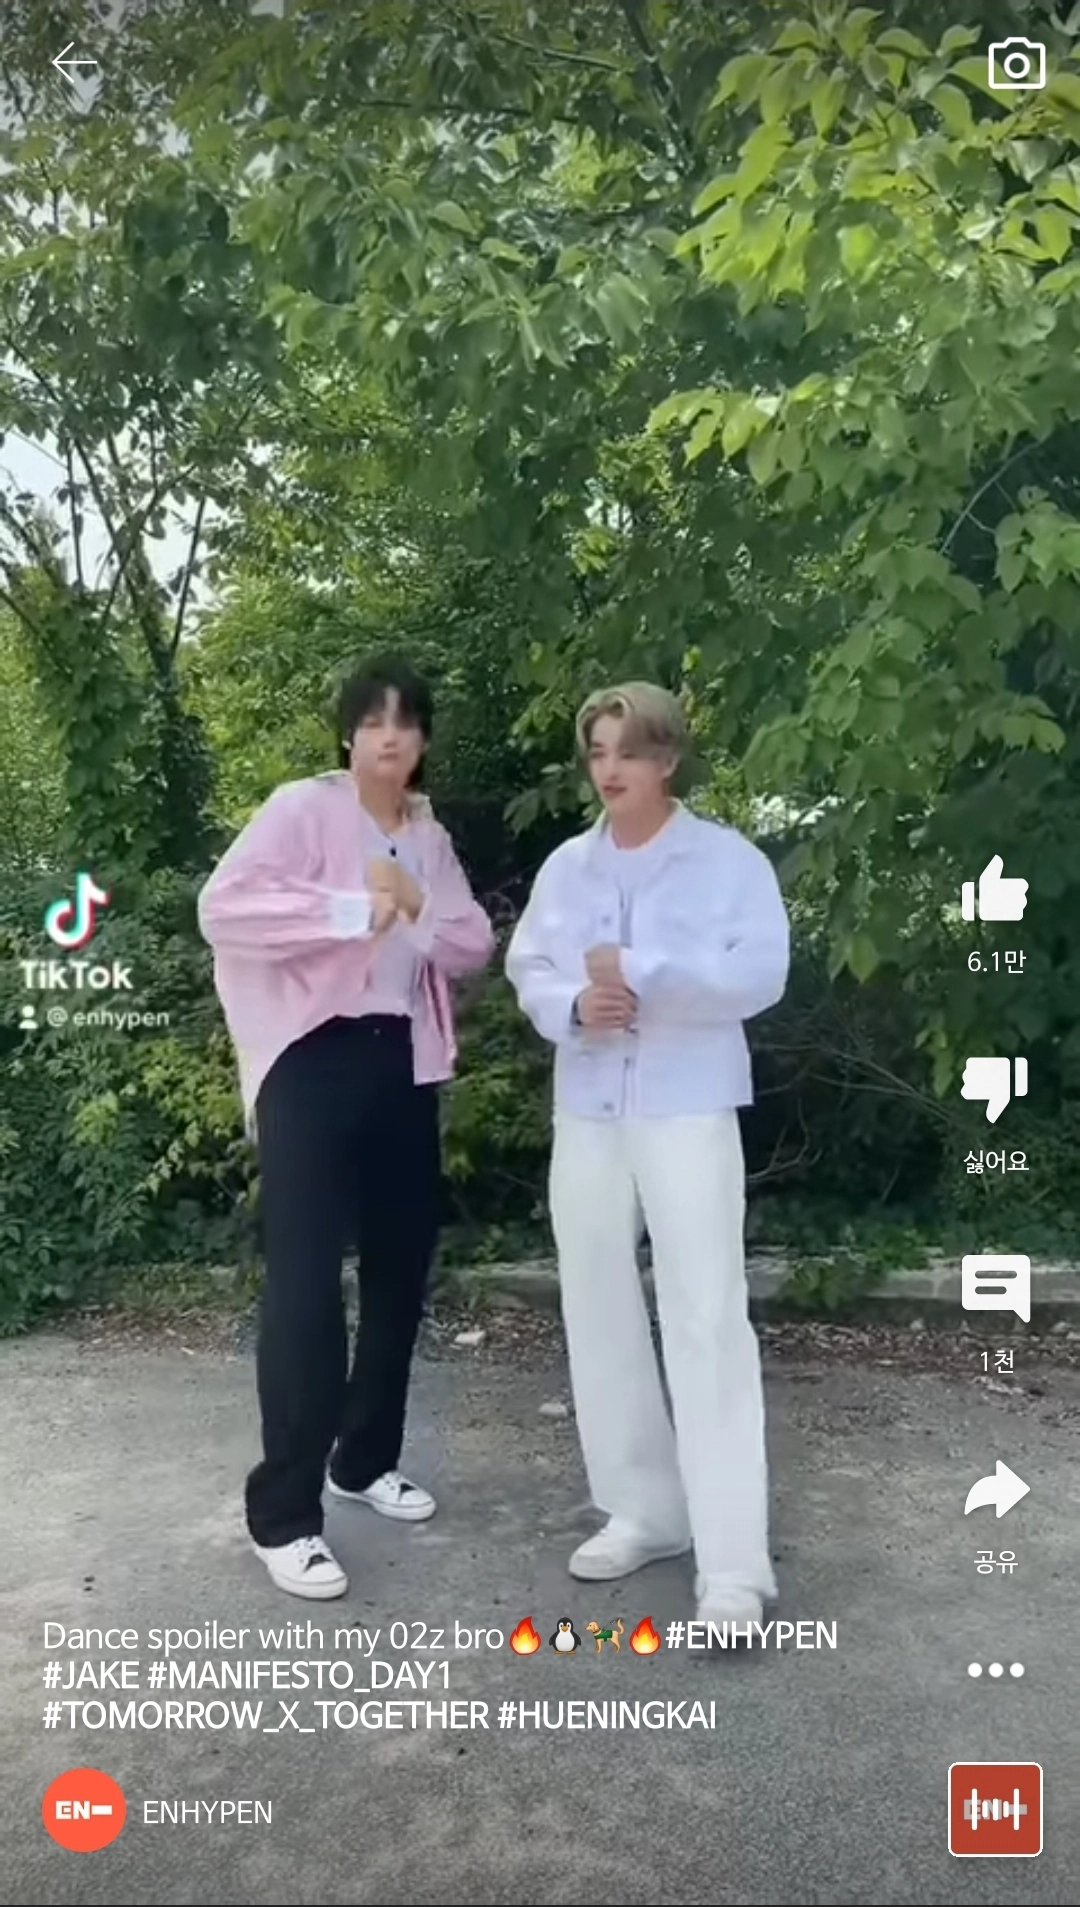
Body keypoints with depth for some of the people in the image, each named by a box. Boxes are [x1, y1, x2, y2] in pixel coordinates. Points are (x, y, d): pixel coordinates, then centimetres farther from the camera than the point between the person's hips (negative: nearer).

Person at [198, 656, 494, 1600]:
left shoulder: (430, 835, 15)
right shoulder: (301, 808, -6)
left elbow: (473, 941, 8)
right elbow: (223, 908, -18)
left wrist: (415, 907, -11)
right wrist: (350, 909, -22)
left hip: (402, 1063, 7)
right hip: (313, 1060, -7)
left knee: (400, 1270, 13)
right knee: (306, 1281, -10)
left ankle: (366, 1458, 31)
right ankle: (283, 1511, 0)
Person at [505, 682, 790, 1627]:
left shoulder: (729, 858, -3)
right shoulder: (565, 866, 12)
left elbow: (760, 973, -14)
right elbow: (526, 969, 8)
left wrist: (640, 975, -18)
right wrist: (572, 1006, -13)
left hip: (688, 1108, -6)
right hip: (586, 1110, 6)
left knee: (706, 1318, -10)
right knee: (599, 1313, 11)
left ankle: (734, 1564, -5)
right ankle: (642, 1508, 26)